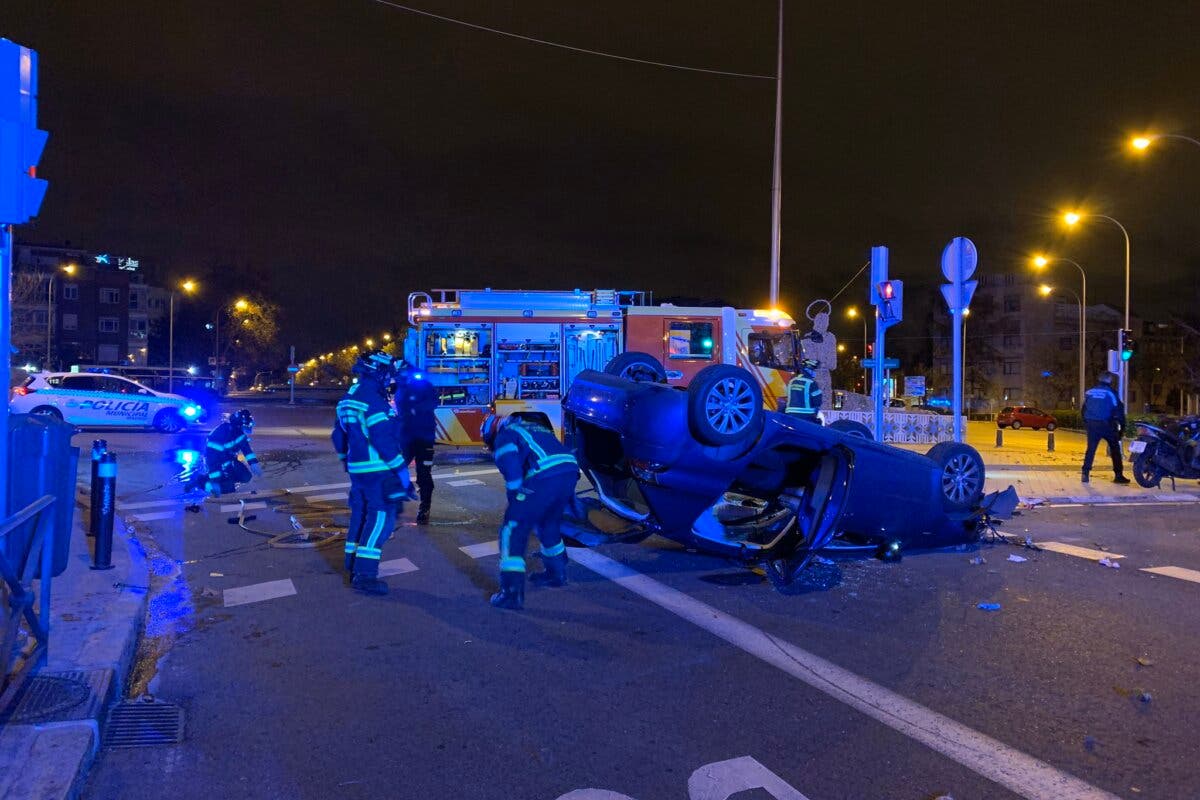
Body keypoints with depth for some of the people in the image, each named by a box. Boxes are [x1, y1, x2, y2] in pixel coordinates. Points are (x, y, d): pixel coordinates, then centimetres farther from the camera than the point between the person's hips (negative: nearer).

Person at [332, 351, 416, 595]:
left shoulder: (349, 398, 12)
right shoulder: (373, 401, -19)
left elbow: (338, 435, 19)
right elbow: (384, 441, -24)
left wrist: (347, 461, 29)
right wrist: (402, 473, -19)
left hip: (357, 469, 10)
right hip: (378, 470, -9)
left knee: (360, 515, 18)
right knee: (380, 518, -5)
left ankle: (354, 567, 28)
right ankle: (364, 575, -5)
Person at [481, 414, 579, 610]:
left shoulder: (504, 436, 11)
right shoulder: (534, 427, 34)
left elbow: (512, 471, -3)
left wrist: (515, 500, 10)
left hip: (545, 477, -7)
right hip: (570, 470, 8)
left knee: (513, 529, 3)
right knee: (549, 524, 29)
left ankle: (512, 592, -1)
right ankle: (556, 572, 44)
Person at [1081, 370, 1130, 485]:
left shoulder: (1089, 392, 9)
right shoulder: (1110, 392, -4)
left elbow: (1084, 410, 13)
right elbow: (1118, 410, -5)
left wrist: (1086, 424, 18)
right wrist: (1122, 426, 0)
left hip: (1091, 425, 3)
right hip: (1106, 425, -3)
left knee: (1090, 449, 7)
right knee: (1115, 449, 9)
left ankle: (1085, 474, -2)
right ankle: (1118, 475, 8)